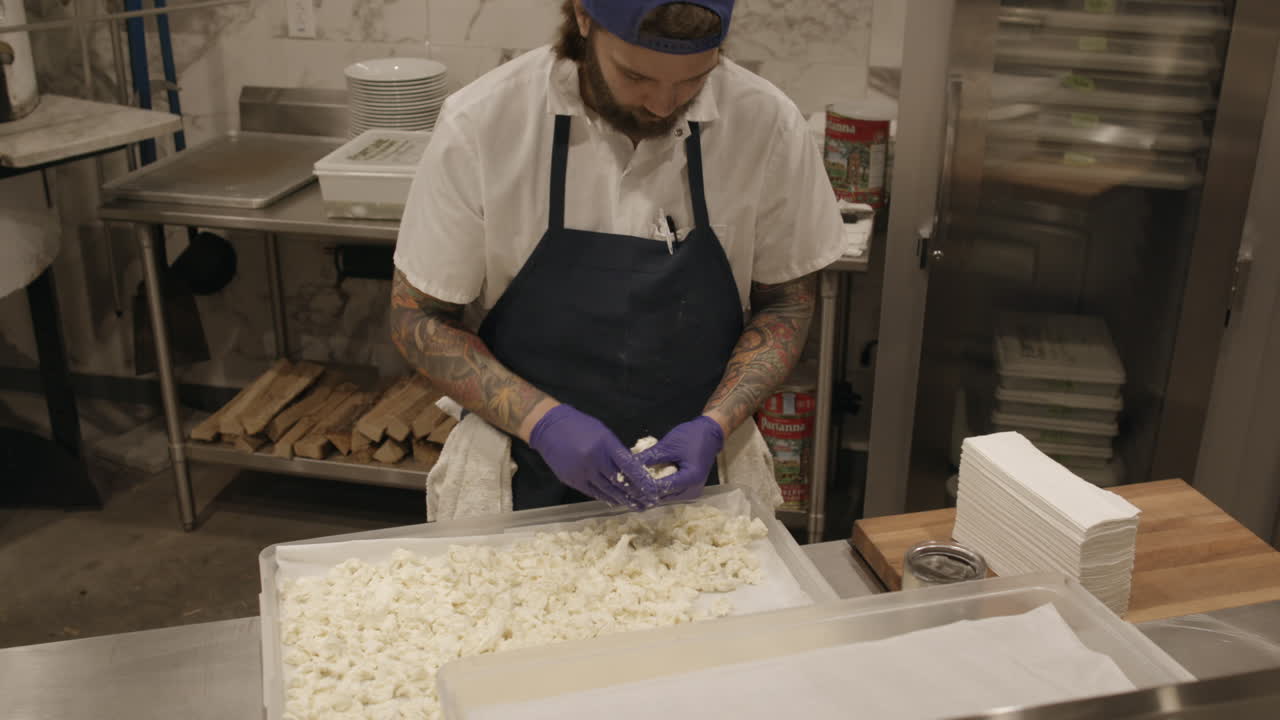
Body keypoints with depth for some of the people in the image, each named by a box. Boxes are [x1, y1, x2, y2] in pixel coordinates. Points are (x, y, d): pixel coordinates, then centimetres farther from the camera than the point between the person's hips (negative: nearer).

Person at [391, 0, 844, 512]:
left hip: (692, 478, 1)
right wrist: (542, 421, -23)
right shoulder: (480, 124, -17)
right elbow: (418, 318, -9)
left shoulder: (769, 125, -13)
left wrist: (714, 426, -17)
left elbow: (786, 302, -1)